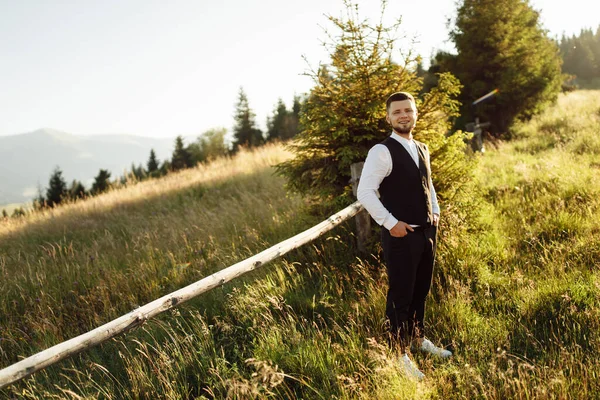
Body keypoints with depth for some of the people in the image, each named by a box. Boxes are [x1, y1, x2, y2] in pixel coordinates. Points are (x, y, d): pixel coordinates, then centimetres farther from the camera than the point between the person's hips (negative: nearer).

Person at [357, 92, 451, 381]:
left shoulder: (422, 149, 12)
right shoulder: (382, 151, -14)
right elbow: (365, 192, -18)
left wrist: (435, 212, 13)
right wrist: (390, 223, -19)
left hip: (427, 231, 7)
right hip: (401, 235, -7)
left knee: (421, 291, 19)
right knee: (400, 296, 1)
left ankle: (418, 339, 37)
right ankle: (400, 354, 14)